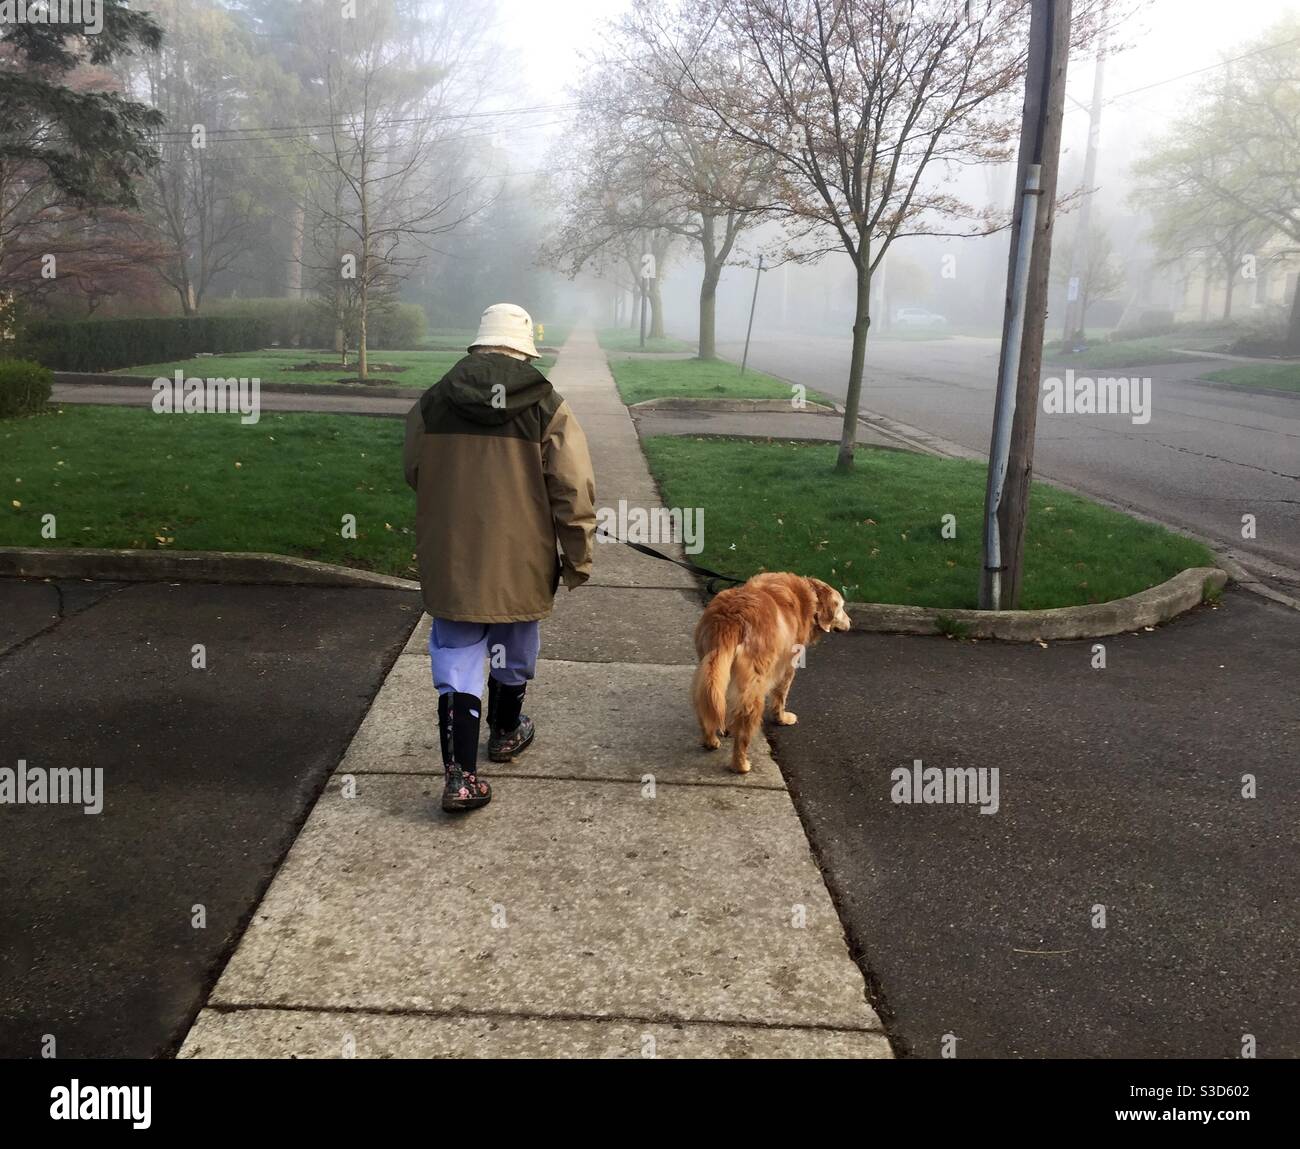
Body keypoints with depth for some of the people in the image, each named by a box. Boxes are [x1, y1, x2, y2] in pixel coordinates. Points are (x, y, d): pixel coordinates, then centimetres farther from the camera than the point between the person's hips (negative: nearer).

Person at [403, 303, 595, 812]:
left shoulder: (432, 402, -1)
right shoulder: (547, 408, -9)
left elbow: (413, 474, 13)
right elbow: (574, 491, -8)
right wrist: (577, 558, 3)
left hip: (449, 557, 1)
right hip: (520, 561, -1)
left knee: (457, 657, 5)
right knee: (513, 650, 21)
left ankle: (460, 774, -4)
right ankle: (506, 732, 42)